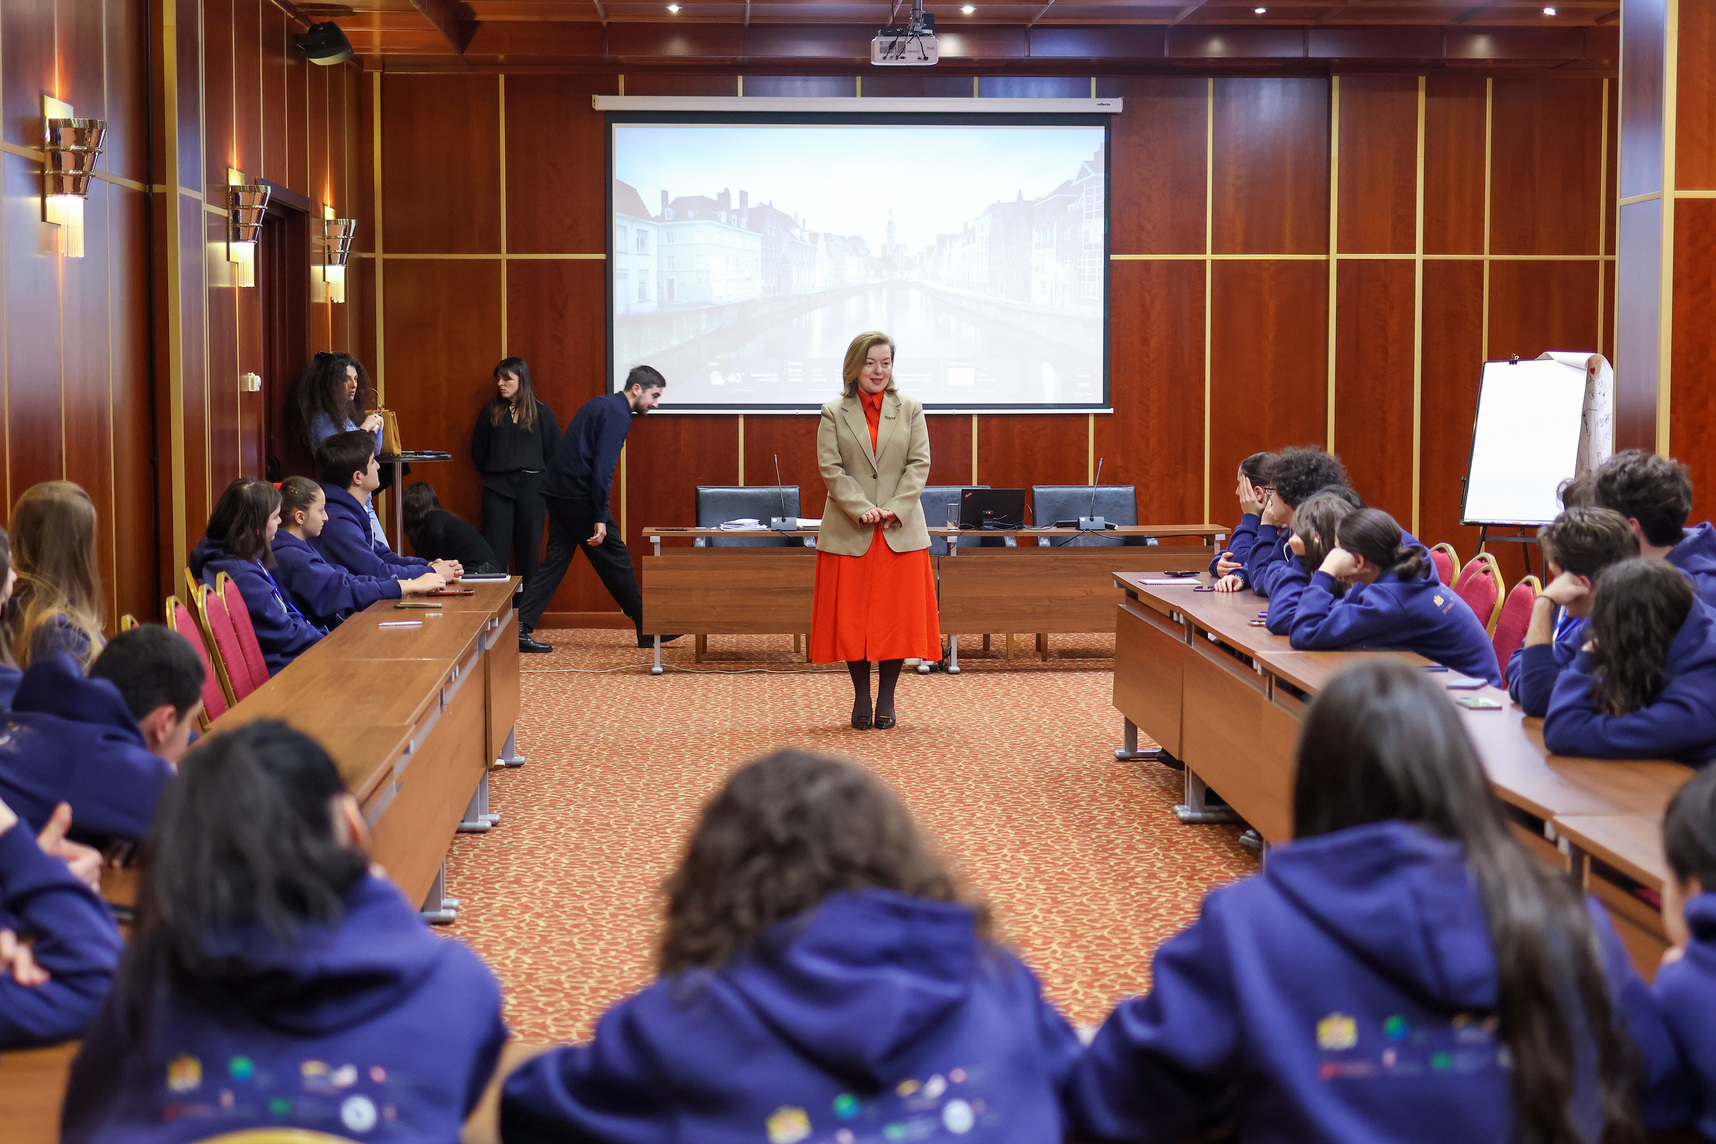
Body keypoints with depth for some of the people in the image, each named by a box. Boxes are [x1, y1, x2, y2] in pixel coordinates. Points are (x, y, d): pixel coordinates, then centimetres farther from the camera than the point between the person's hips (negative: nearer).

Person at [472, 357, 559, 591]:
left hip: (531, 486, -1)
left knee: (529, 548, 2)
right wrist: (491, 475, 11)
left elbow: (555, 449, 7)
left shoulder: (541, 412, 4)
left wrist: (542, 480, 6)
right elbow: (478, 451, 14)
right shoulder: (490, 412, 7)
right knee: (495, 548, -4)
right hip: (497, 488, 1)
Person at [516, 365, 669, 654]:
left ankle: (521, 627, -1)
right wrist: (600, 518, -21)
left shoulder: (602, 404, 19)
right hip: (579, 494, -9)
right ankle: (648, 629, 8)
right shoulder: (617, 414, -12)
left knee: (556, 559, 7)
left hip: (558, 490, 9)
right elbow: (602, 466, -20)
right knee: (614, 559, 0)